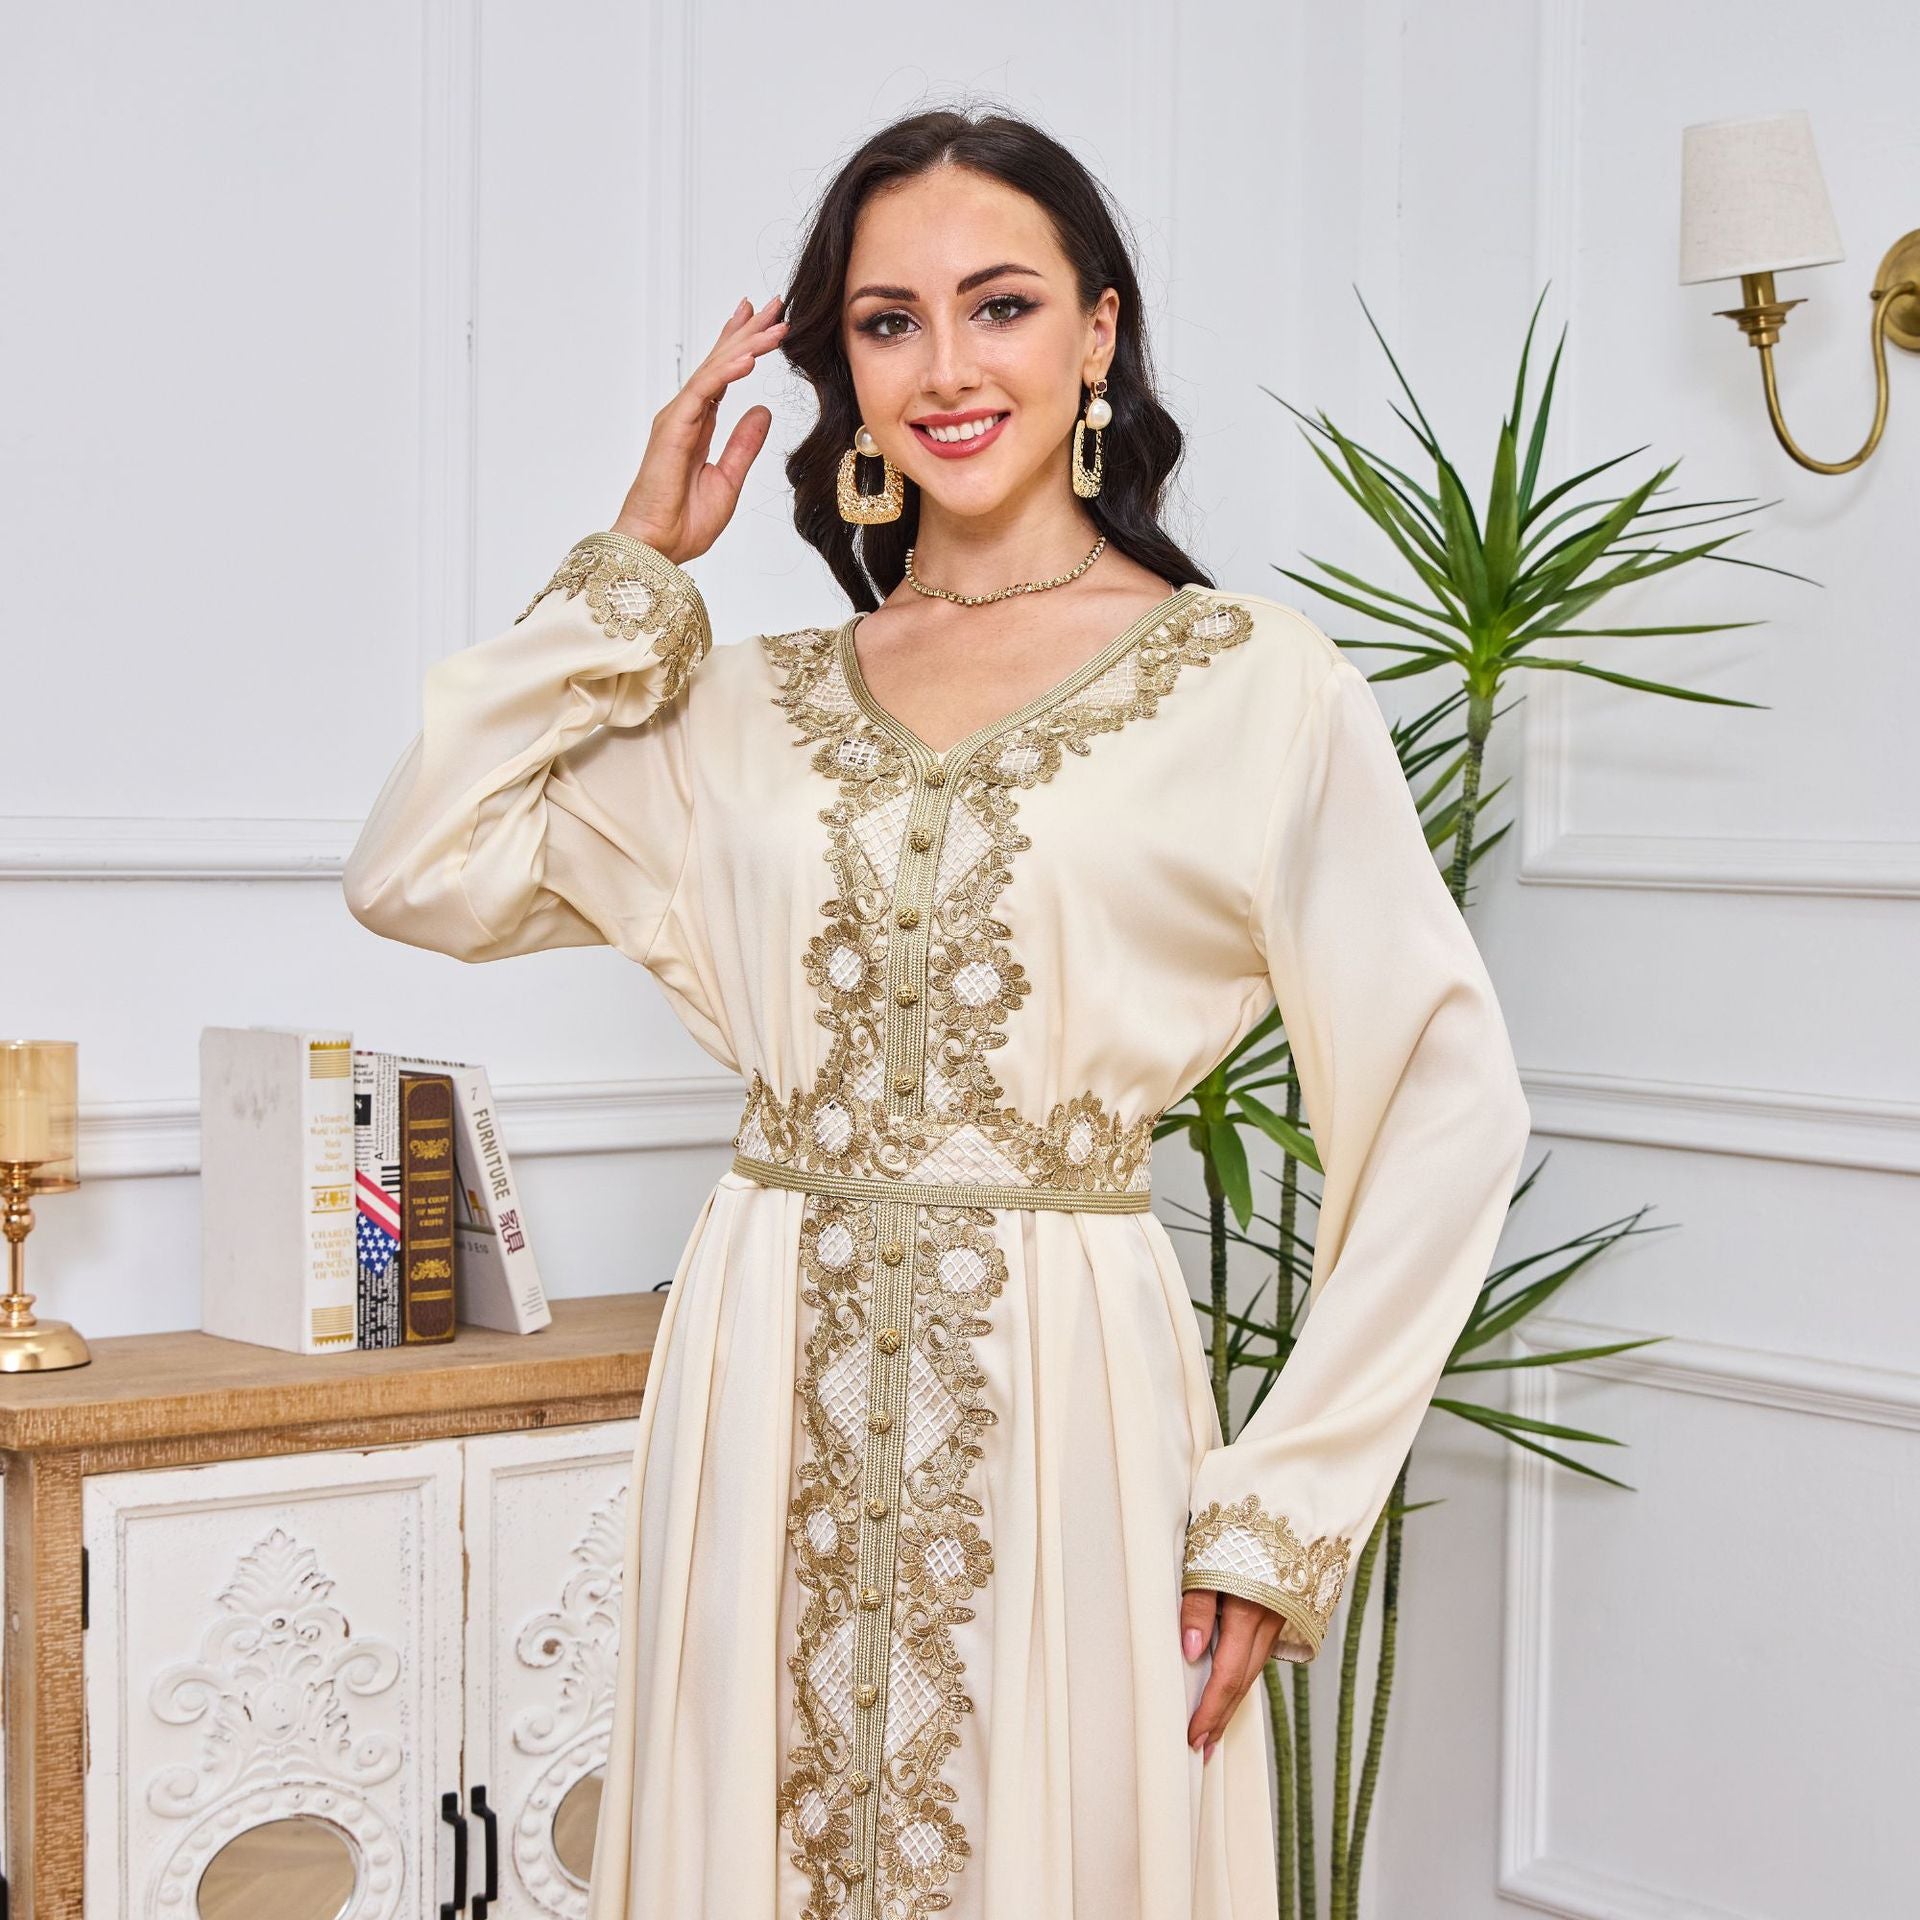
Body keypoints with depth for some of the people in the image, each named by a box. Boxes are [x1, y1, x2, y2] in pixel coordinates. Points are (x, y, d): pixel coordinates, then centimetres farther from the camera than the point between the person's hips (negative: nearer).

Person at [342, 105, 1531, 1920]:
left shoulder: (1253, 681, -2)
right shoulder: (761, 702, 11)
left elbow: (1447, 1103, -5)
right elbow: (419, 868, 4)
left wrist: (1281, 1508, -8)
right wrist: (635, 559, 5)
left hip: (1059, 1390, -3)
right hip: (771, 1405, 4)